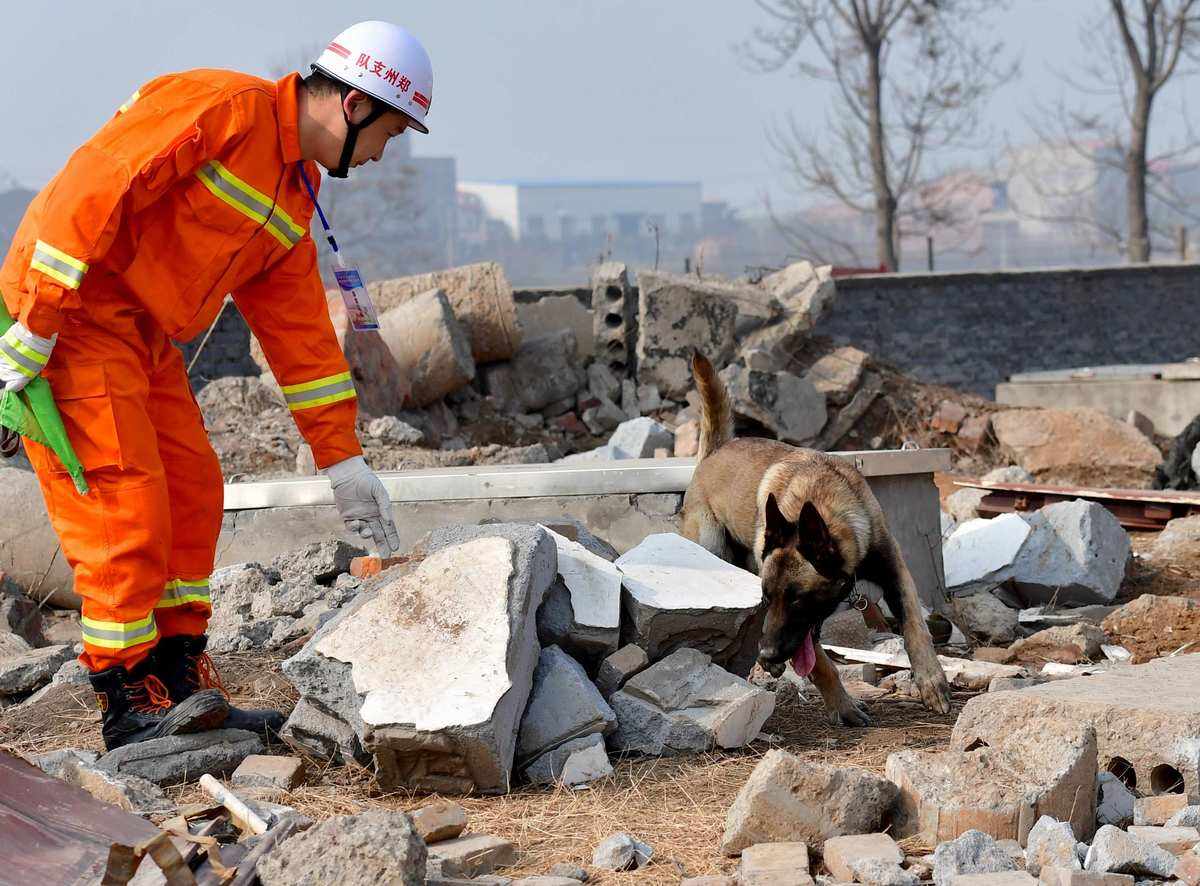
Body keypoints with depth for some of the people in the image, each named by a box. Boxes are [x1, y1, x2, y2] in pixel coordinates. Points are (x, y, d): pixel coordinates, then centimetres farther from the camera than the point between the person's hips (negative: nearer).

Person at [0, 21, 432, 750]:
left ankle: (179, 685, 16)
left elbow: (300, 330, 17)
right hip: (67, 309, -10)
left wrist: (343, 459, 16)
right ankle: (129, 707, -2)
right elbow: (96, 184, -23)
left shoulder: (293, 199, 13)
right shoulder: (226, 107, -17)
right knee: (127, 504, -10)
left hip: (143, 335, 10)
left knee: (193, 494, 9)